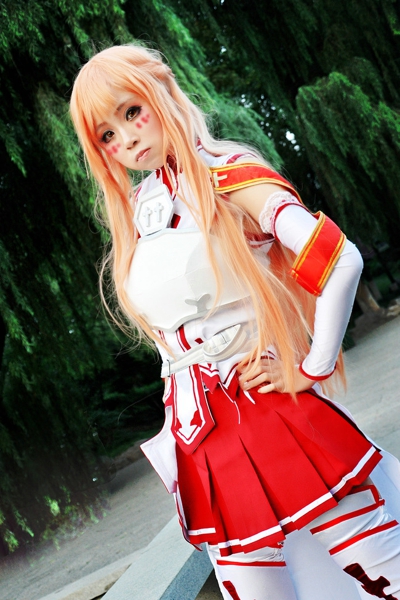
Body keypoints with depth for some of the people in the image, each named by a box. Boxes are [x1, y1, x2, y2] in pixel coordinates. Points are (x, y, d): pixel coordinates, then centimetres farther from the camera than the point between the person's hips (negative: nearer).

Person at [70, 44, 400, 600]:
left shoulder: (232, 179, -8)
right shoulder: (134, 214, 10)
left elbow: (342, 262, -17)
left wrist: (313, 371, -14)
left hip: (276, 418, -5)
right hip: (202, 445, 5)